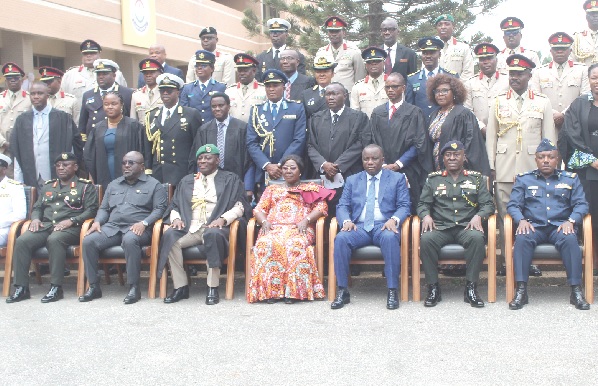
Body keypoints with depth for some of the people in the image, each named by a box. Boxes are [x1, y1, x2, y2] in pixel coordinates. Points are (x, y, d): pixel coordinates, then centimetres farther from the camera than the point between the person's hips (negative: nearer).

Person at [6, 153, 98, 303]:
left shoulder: (85, 186, 11)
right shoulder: (47, 186, 28)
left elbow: (91, 210, 0)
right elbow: (37, 207, 28)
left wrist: (71, 221, -14)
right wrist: (35, 218, 4)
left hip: (69, 228, -5)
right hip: (45, 226, 5)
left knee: (54, 240, -39)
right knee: (22, 241, -24)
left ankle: (56, 288, -34)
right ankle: (21, 288, -22)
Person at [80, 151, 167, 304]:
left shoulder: (154, 185, 9)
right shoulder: (113, 185, 25)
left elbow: (160, 209, -2)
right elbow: (104, 208, 25)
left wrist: (144, 223, -18)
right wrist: (97, 222, 3)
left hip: (136, 229, -5)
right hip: (112, 227, 5)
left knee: (130, 240, -40)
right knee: (88, 241, -23)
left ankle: (134, 287, -31)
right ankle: (94, 286, -14)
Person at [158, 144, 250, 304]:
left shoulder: (230, 180, 14)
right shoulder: (187, 181, 25)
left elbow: (240, 206, 3)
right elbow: (174, 206, 22)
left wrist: (223, 219, -14)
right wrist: (176, 218, -1)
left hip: (214, 228, -3)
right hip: (189, 228, 4)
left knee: (212, 235, -40)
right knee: (169, 236, -29)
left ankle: (213, 288, -31)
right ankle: (180, 287, -21)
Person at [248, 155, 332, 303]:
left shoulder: (310, 188, 23)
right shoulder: (272, 189, 32)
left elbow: (321, 207, 7)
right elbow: (259, 209, 20)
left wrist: (306, 220, -11)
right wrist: (264, 221, -4)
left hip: (299, 229, -2)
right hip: (273, 228, 2)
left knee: (295, 244, -39)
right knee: (266, 244, -35)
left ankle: (293, 290, -37)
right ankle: (269, 290, -35)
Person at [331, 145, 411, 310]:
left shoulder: (397, 178, 13)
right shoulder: (352, 180, 19)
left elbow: (404, 206, 4)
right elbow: (342, 206, 11)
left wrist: (394, 219, -18)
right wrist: (347, 221, -12)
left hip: (384, 225, -2)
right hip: (359, 226, 2)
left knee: (390, 238, -37)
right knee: (341, 238, -30)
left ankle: (392, 291, -30)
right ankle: (342, 291, -23)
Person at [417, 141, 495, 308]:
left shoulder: (476, 178, 16)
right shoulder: (433, 179, 17)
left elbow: (488, 204, 11)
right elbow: (422, 204, 15)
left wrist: (478, 216, -10)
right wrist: (426, 216, -8)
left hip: (466, 227, 0)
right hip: (440, 227, 0)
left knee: (477, 237, -36)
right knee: (426, 239, -33)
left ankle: (471, 288, -25)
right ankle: (433, 288, -21)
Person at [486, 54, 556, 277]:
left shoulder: (543, 103, 8)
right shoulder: (499, 102, 9)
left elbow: (549, 138, 9)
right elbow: (490, 136, 8)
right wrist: (490, 166, 3)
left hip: (533, 169, 0)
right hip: (504, 170, 0)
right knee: (504, 214, 0)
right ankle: (504, 260, 6)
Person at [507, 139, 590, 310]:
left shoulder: (570, 179, 17)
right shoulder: (524, 179, 16)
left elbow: (581, 204, 8)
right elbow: (513, 205, 8)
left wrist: (571, 221, -12)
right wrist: (521, 220, -13)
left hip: (560, 226, 0)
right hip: (533, 226, 0)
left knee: (569, 239, -34)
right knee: (522, 238, -34)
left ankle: (576, 290, -30)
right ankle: (521, 290, -33)